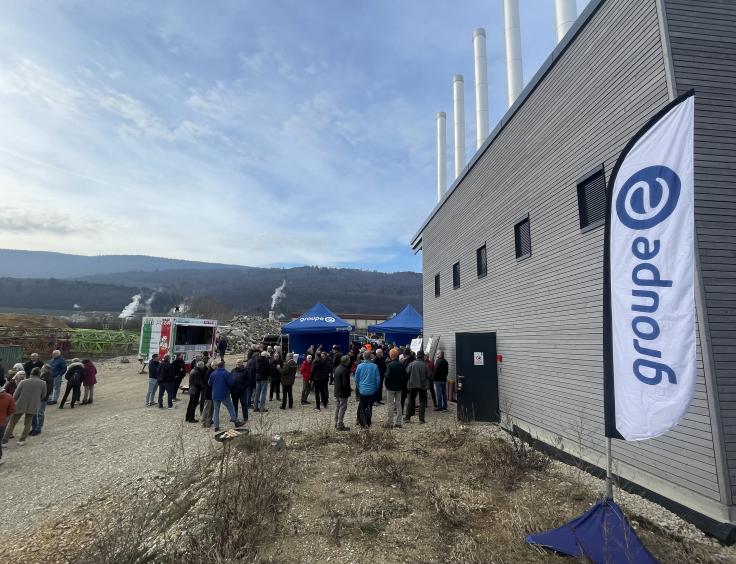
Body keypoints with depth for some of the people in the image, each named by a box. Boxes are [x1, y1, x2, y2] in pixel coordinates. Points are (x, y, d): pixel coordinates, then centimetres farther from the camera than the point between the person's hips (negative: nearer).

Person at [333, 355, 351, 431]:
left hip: (337, 392, 9)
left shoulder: (337, 368, 7)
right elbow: (345, 383, -24)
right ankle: (340, 425, 4)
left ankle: (336, 423, 27)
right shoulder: (345, 370, -21)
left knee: (338, 408, 18)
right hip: (343, 393, -9)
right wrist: (349, 390, -7)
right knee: (342, 408, 0)